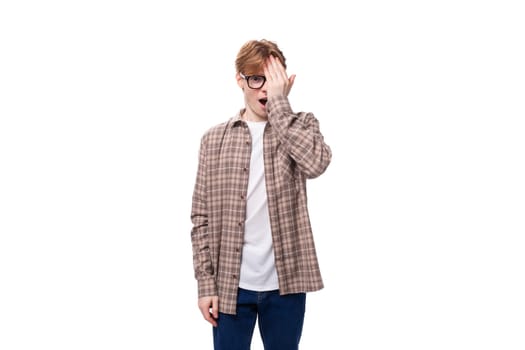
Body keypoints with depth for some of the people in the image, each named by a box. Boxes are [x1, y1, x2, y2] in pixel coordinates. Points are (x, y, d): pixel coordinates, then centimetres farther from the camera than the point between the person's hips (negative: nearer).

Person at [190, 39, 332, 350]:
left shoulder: (301, 125, 3)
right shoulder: (215, 139, 3)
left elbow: (316, 163, -21)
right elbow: (202, 217, 3)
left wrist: (279, 102, -16)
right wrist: (206, 284, -2)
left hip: (284, 281, 0)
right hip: (231, 283, 0)